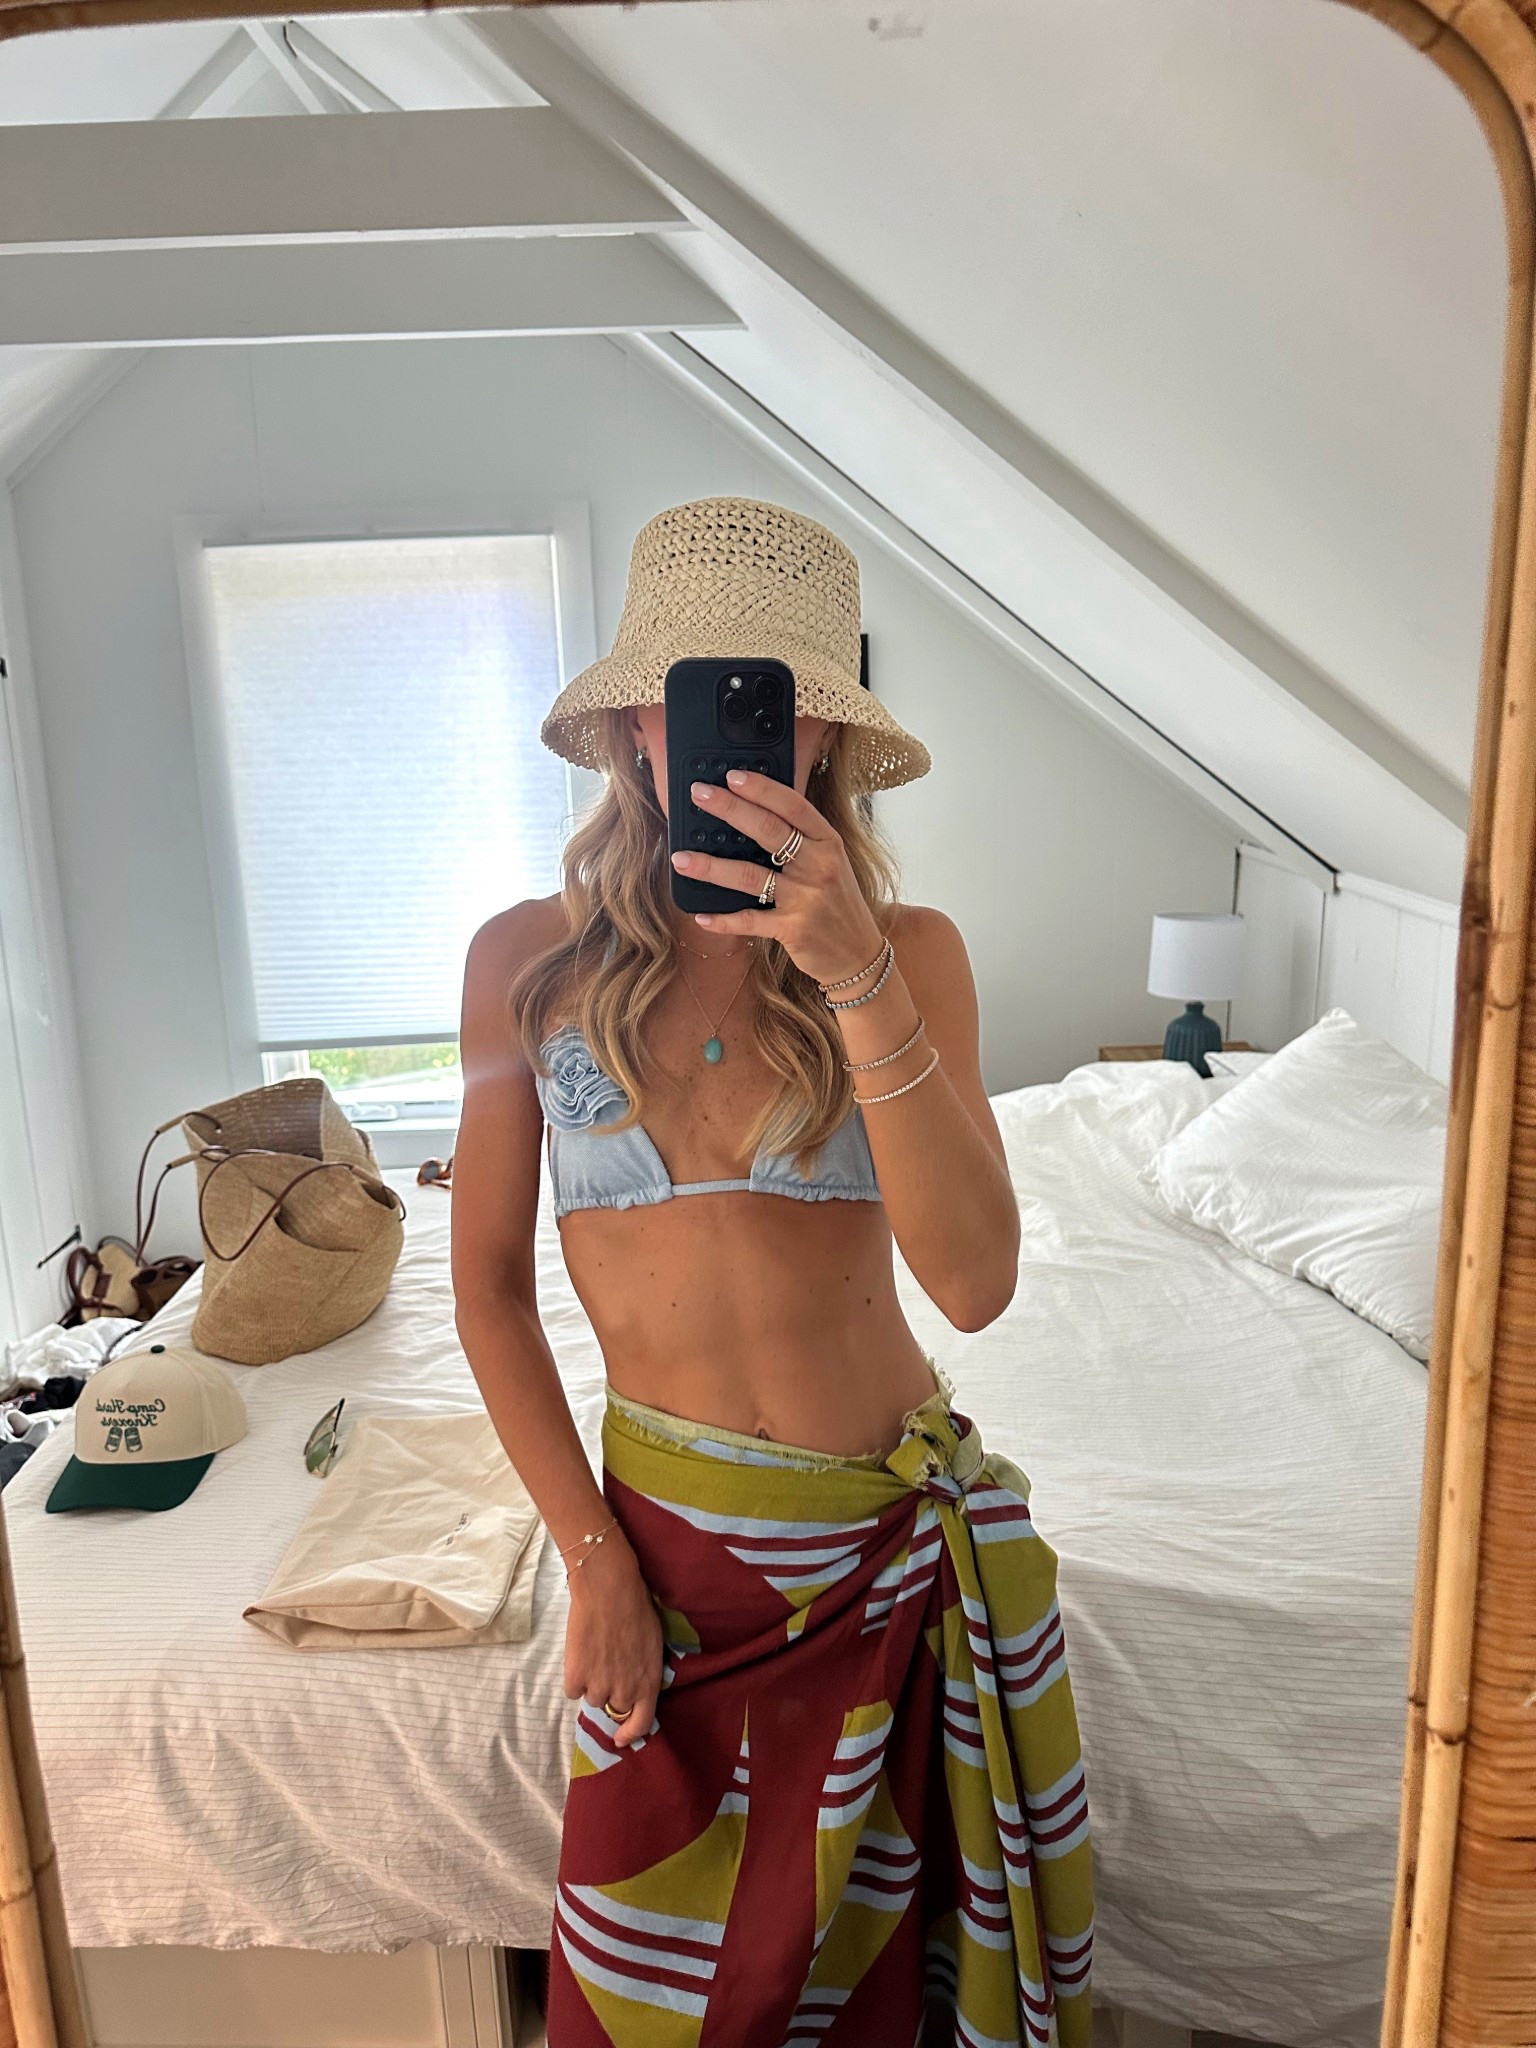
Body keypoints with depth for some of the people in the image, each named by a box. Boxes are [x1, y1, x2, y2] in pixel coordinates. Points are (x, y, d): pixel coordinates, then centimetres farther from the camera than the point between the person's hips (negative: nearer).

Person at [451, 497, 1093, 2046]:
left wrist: (858, 979, -32)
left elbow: (975, 1283, -22)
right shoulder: (533, 961, -9)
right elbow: (489, 1282, -2)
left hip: (912, 1522, 0)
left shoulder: (911, 950, -10)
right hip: (673, 1522, 0)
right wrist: (593, 1556, -6)